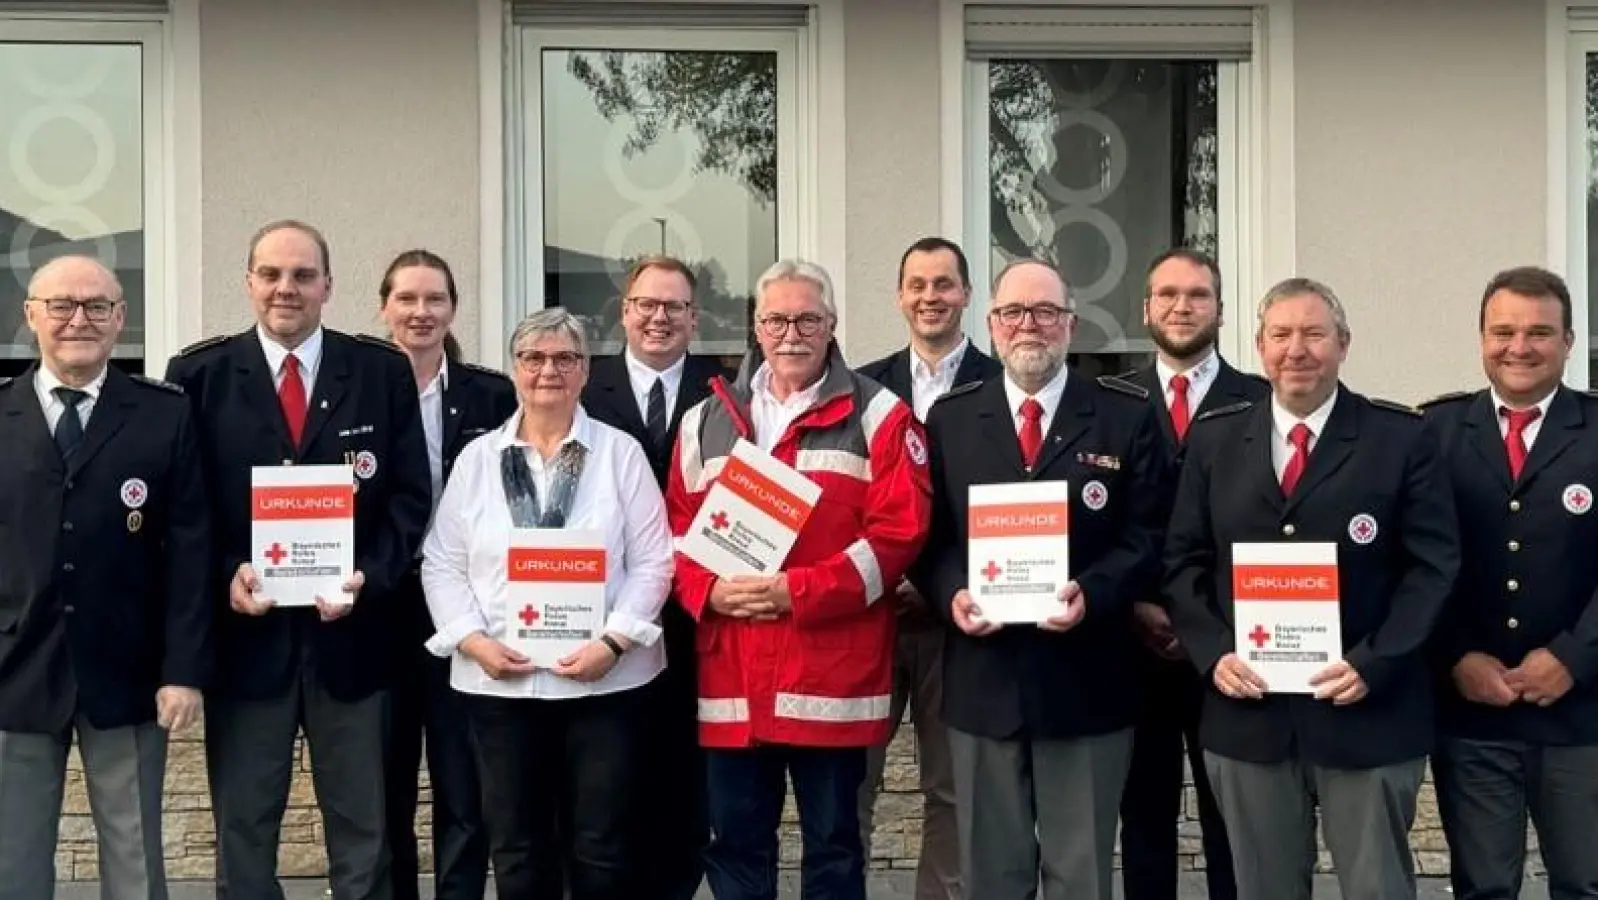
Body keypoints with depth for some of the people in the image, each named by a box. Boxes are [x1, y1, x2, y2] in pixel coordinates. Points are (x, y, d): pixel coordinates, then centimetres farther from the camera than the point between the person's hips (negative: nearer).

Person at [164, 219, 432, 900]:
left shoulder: (383, 371, 2)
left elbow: (409, 496, 1)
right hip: (243, 633, 0)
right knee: (242, 832, 12)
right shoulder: (199, 374, 2)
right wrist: (225, 575, -14)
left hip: (350, 632, 0)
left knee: (364, 832, 12)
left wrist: (370, 577, -13)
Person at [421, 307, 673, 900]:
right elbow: (442, 564, 6)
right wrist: (473, 640, -8)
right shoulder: (477, 458, 8)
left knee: (603, 847, 5)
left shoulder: (620, 453, 2)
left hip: (604, 677, -2)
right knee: (516, 849, 11)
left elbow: (652, 562, -2)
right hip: (499, 680, 2)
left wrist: (613, 641, -13)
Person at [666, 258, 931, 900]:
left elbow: (898, 533, -8)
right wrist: (707, 590, -9)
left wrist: (799, 591, -17)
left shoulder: (877, 415, 1)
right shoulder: (706, 421, 13)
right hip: (731, 678, 3)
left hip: (832, 675, -3)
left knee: (833, 846, 8)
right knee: (735, 844, 12)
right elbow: (676, 532, 12)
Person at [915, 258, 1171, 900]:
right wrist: (951, 594, -13)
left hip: (1086, 683, -1)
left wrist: (1091, 592, -19)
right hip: (982, 679, 2)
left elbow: (1148, 536, -2)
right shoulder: (949, 418, 7)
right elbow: (928, 536, 6)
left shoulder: (1128, 415, 2)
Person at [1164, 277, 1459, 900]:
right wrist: (1213, 654, -7)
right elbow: (1184, 561, 8)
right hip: (1245, 712, 2)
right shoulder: (1213, 438, 8)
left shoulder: (1402, 438, 0)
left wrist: (1373, 663, -15)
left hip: (1369, 711, -2)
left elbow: (1434, 565, -4)